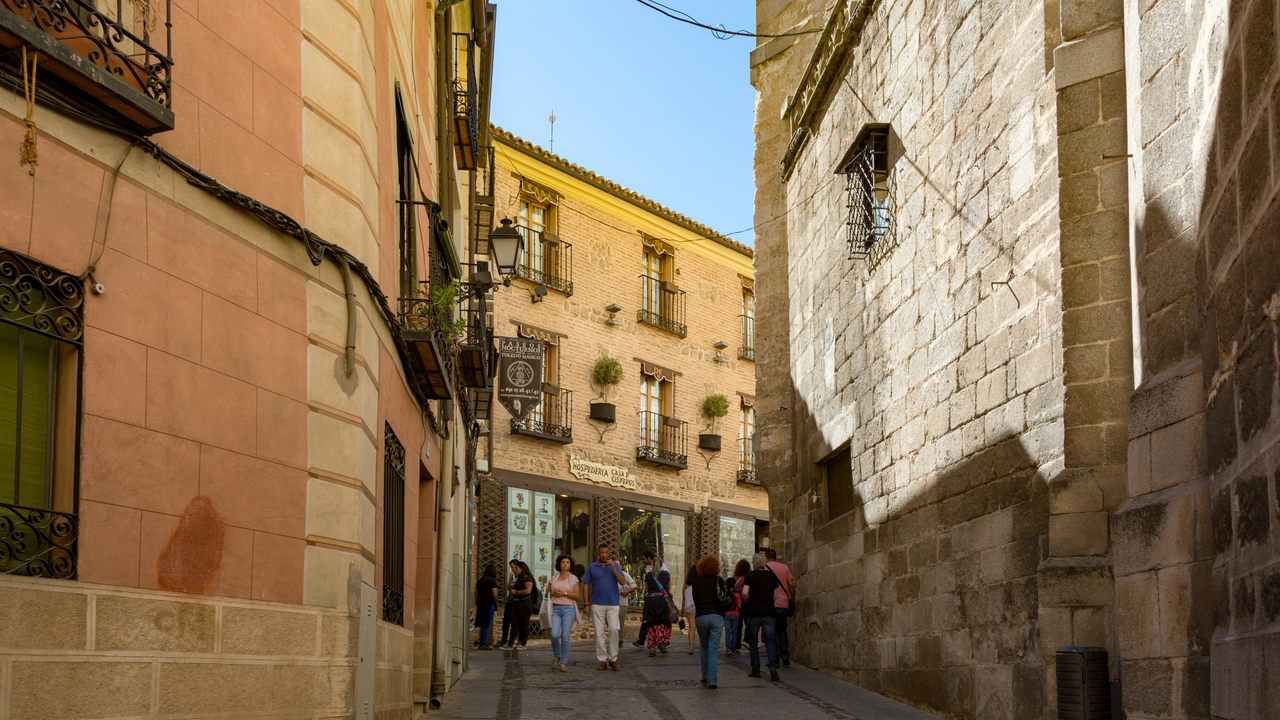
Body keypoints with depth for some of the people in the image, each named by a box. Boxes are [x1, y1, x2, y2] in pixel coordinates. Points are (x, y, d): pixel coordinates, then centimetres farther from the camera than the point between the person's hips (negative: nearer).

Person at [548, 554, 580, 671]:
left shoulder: (573, 579, 7)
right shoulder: (553, 578, 13)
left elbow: (576, 595, 0)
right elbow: (547, 593, 18)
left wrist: (564, 593, -13)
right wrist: (553, 594, -3)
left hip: (568, 609, -1)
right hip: (556, 609, 1)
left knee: (565, 637, -7)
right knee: (554, 635, -14)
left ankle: (564, 662, 1)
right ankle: (556, 657, 11)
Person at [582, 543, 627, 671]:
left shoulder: (614, 565, 7)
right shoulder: (592, 567, 7)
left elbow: (623, 582, -3)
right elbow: (586, 585, 8)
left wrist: (614, 568, -14)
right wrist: (587, 604, 1)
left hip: (613, 604, 0)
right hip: (597, 605, 1)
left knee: (613, 629, -12)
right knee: (599, 632, 0)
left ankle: (613, 659, -4)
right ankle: (602, 660, 5)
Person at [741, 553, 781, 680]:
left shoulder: (750, 575, -1)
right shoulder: (772, 575, 8)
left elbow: (744, 593, -13)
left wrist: (748, 602, 6)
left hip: (753, 612, -2)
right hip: (769, 612, 2)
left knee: (753, 641, 11)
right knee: (770, 641, 1)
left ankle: (755, 670, 9)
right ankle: (773, 667, -19)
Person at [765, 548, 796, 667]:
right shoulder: (785, 568, 11)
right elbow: (791, 585, 6)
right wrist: (793, 600, 15)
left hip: (771, 604, -4)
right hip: (784, 604, 4)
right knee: (782, 631, 13)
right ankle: (785, 657, -1)